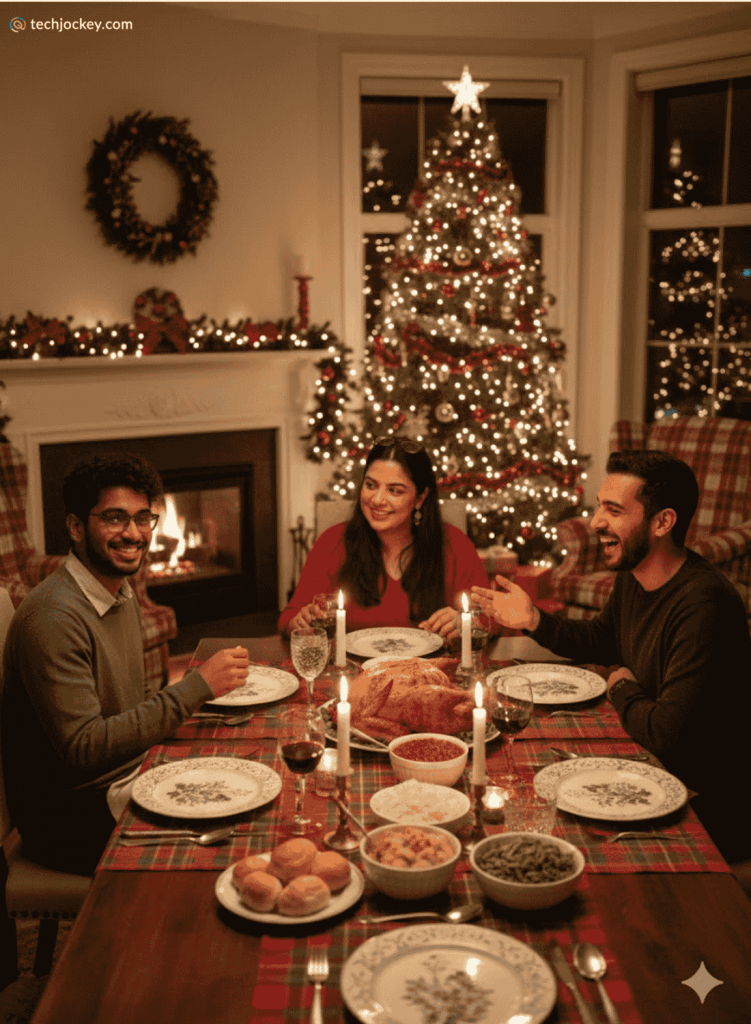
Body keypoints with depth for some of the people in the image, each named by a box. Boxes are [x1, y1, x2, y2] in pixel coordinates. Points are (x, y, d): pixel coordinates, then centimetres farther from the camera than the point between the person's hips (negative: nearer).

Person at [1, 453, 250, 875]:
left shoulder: (124, 597, 9)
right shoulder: (53, 617, -22)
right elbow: (82, 748, -26)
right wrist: (196, 687, -28)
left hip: (132, 777, 9)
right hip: (72, 817, -8)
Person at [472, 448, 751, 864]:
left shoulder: (703, 604, -32)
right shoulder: (632, 576, -1)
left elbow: (666, 733, -34)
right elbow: (603, 640, 22)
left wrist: (623, 690, -12)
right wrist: (534, 620, 4)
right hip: (643, 761, 8)